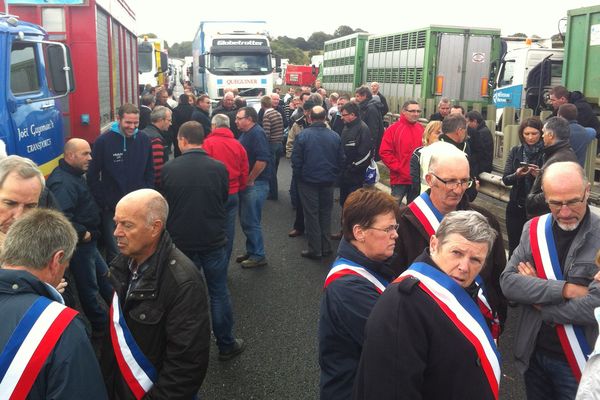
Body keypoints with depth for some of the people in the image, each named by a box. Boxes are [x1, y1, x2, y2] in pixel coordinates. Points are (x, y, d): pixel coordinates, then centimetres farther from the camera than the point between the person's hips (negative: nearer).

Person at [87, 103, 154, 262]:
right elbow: (93, 176, -5)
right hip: (112, 209, -3)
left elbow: (150, 172, 10)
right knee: (115, 254, 5)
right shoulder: (103, 141, -8)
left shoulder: (144, 140, 2)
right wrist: (102, 203, -8)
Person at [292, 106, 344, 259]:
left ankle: (315, 250, 9)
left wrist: (298, 176, 6)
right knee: (325, 213, 15)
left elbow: (296, 160, -10)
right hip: (328, 182, 3)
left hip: (308, 181, -3)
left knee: (311, 215, 6)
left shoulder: (303, 135, -14)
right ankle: (326, 247, 21)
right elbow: (341, 160, 1)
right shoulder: (334, 136, -5)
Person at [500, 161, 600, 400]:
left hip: (577, 362, -3)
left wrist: (537, 297, -15)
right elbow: (507, 283, -12)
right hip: (532, 353, 4)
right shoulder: (533, 229, -4)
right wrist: (564, 289, -23)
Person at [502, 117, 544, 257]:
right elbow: (505, 180, 0)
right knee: (513, 246, 11)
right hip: (516, 206, 3)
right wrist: (517, 174, -20)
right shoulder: (516, 151, 3)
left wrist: (540, 175, -24)